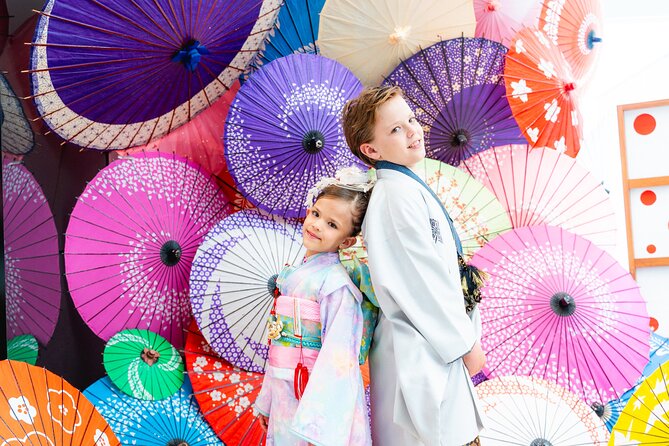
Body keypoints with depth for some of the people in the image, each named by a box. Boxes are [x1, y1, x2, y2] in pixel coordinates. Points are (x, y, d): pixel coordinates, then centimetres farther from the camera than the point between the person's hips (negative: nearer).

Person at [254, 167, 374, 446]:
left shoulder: (335, 282, -15)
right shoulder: (294, 275, 8)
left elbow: (339, 357, -21)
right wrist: (266, 401, 17)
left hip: (319, 398, -7)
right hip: (286, 399, 7)